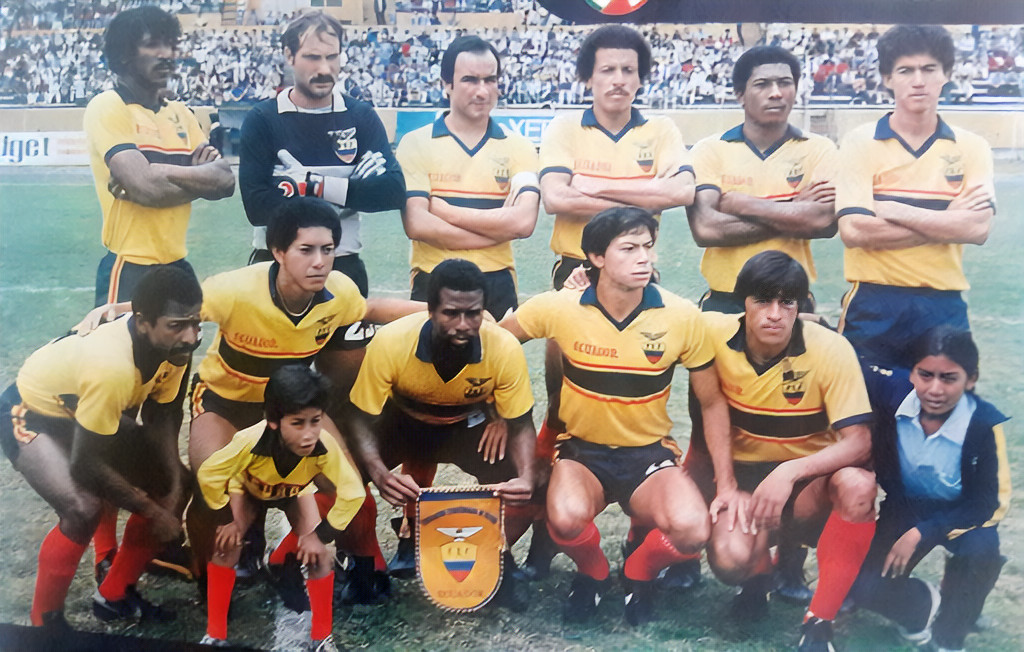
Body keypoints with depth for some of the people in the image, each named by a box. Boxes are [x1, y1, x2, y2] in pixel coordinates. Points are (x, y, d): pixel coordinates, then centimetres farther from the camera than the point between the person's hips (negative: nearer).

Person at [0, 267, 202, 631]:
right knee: (84, 508, -29)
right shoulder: (113, 366, -42)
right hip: (32, 413, -8)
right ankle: (44, 622, -4)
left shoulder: (172, 344, -19)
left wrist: (173, 487, -15)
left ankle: (115, 595, 17)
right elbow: (85, 464, -32)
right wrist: (152, 511, -23)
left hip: (90, 411, 8)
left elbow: (160, 417, -4)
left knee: (175, 484, 1)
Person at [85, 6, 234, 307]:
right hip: (130, 269, -6)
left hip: (178, 265, 7)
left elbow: (224, 181, 1)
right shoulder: (107, 107, -9)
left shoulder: (180, 112, 11)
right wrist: (207, 174, -6)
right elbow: (146, 186, -23)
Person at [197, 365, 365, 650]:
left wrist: (321, 535, -25)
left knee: (320, 554, -12)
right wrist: (228, 519, -19)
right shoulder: (250, 441, -46)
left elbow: (352, 493, -31)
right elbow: (207, 475, -29)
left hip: (295, 492, 1)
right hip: (249, 489, 0)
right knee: (226, 545, -17)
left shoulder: (325, 446, -44)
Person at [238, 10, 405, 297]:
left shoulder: (361, 117, 0)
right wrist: (351, 191, -15)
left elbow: (394, 191, -13)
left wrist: (316, 187, -19)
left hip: (343, 266, 2)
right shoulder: (262, 119, -6)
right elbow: (257, 206, -16)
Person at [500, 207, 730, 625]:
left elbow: (712, 403, 2)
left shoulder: (682, 317, -10)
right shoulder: (560, 308, -13)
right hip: (582, 449, 0)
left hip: (650, 453, 1)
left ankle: (639, 572, 9)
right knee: (566, 518, -34)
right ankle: (592, 574, 5)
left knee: (692, 528, -29)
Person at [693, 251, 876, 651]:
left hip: (809, 481, 0)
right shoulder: (715, 333, -13)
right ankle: (759, 568, 12)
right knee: (730, 560, -30)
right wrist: (725, 484, -13)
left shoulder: (831, 350, -18)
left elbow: (858, 442, -21)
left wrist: (791, 472, -35)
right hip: (742, 474, 1)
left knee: (857, 485, -36)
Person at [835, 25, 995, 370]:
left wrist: (893, 210, -13)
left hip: (943, 306, 2)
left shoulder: (971, 147, 4)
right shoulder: (860, 142, -3)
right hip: (873, 306, -2)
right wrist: (946, 222, -11)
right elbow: (853, 230, -16)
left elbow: (978, 228, -11)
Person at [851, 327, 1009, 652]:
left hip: (962, 514, -2)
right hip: (905, 508, 2)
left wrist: (921, 534, -27)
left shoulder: (984, 424, -28)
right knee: (865, 587, -18)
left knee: (980, 550, -36)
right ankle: (925, 605, 19)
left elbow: (985, 502, -21)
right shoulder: (892, 389, -24)